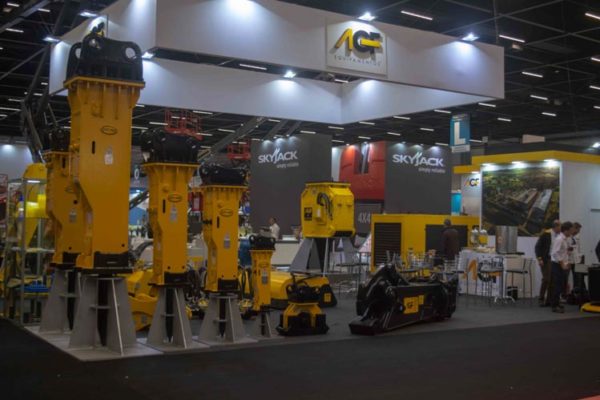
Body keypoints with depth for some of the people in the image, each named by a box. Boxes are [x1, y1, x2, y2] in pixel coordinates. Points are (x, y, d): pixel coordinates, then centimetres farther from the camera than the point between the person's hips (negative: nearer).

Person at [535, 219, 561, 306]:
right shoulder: (546, 234, -8)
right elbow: (538, 246, -7)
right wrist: (539, 259, -14)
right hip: (545, 260, -5)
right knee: (546, 279, -10)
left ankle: (549, 300, 11)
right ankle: (541, 299, 1)